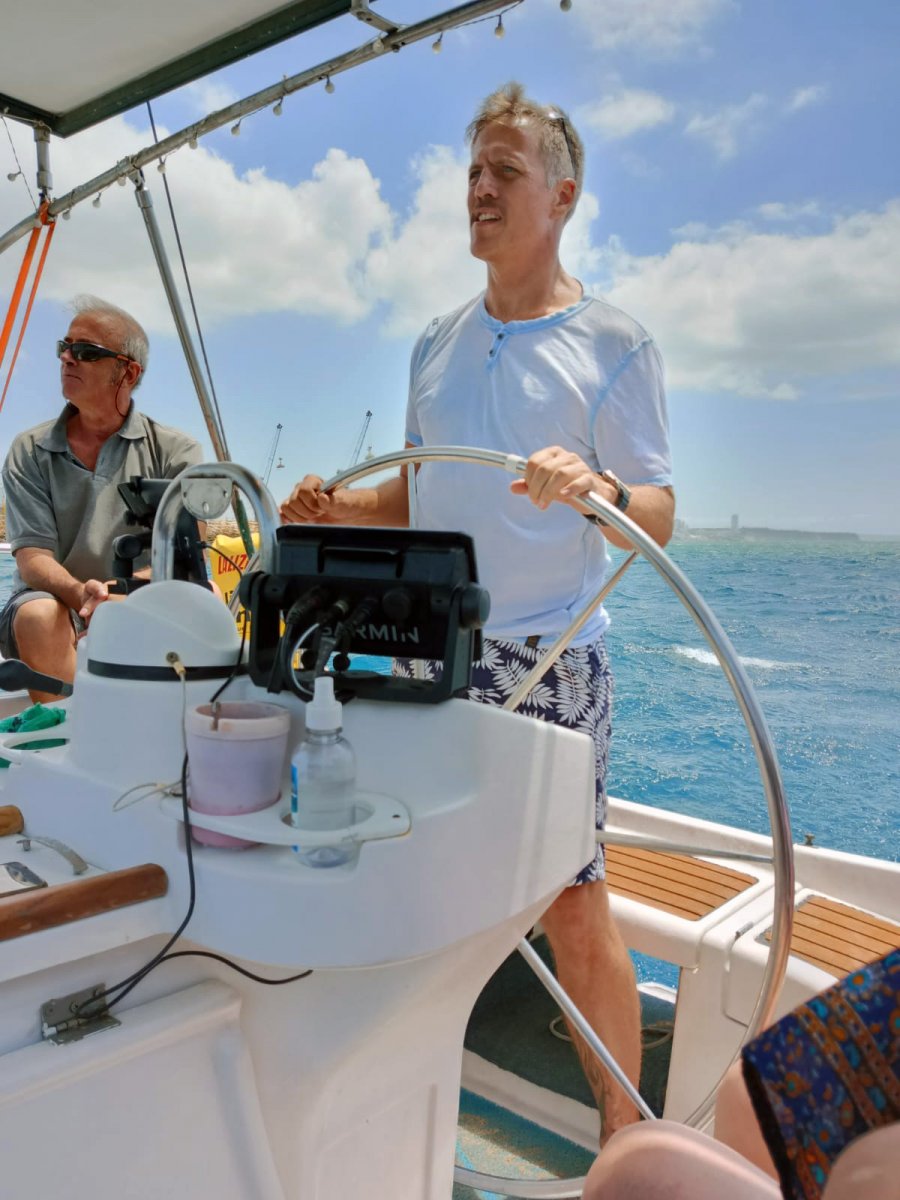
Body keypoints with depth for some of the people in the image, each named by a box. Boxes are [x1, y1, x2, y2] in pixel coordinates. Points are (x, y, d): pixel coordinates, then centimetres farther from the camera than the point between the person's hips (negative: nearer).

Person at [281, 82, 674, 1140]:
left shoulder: (613, 344, -1)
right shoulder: (436, 344, 15)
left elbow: (658, 525, -7)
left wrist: (598, 487, -28)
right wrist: (339, 508, 1)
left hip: (548, 662, -5)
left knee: (574, 907, -1)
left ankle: (624, 1136, 20)